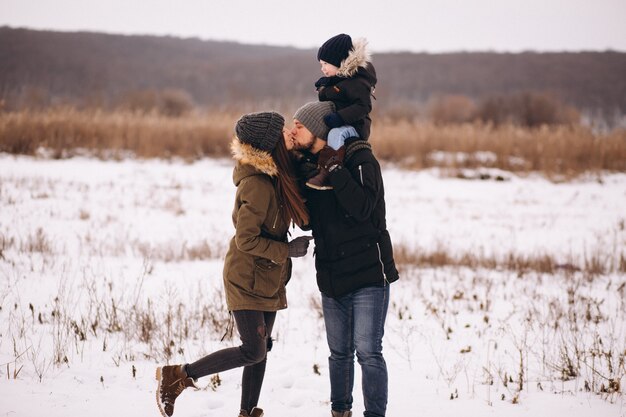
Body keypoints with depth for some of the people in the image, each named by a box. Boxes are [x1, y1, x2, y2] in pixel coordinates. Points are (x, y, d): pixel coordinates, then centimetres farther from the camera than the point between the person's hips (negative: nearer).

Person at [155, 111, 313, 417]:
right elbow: (246, 240, -23)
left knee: (260, 349, 11)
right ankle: (176, 377, -1)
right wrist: (288, 250, -16)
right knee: (253, 351, -10)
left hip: (269, 279, 9)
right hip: (247, 278, -9)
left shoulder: (278, 172, 2)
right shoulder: (257, 185, -25)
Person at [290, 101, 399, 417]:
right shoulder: (307, 165, 9)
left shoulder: (361, 160, -11)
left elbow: (362, 207, -26)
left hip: (368, 274, -6)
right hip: (331, 278, 6)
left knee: (367, 351, -9)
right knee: (339, 352, 14)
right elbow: (307, 220, 10)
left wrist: (333, 167, -26)